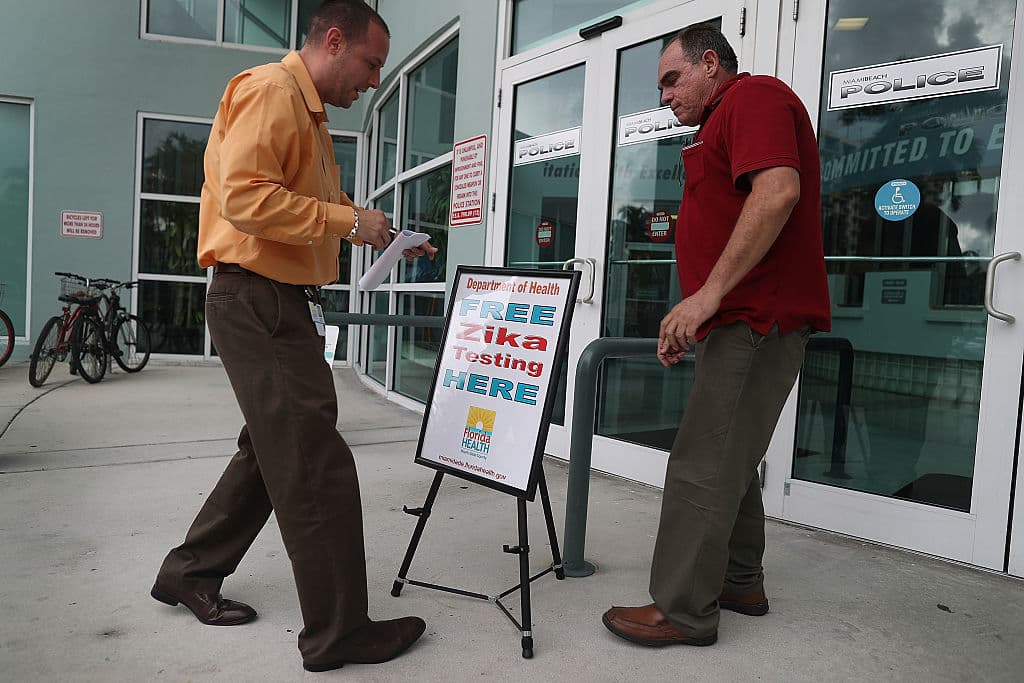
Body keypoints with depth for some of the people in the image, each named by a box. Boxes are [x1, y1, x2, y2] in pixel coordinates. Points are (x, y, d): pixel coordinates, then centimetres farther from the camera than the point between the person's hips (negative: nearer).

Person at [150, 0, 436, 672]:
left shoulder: (309, 112, 22)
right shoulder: (271, 92, -11)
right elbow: (245, 198, -23)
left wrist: (388, 238, 14)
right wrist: (351, 220, -20)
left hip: (282, 303, 11)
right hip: (258, 298, -11)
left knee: (273, 451, 18)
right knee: (317, 465, -8)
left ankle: (189, 572, 34)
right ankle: (339, 632, 4)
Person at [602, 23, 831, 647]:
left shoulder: (755, 95, -5)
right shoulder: (725, 122, 27)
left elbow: (778, 192, -23)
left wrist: (709, 294, -24)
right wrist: (694, 321, 20)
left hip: (756, 322, -11)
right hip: (745, 322, 11)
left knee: (702, 468, -9)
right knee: (731, 463, 16)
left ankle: (683, 611, 0)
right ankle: (740, 584, 27)